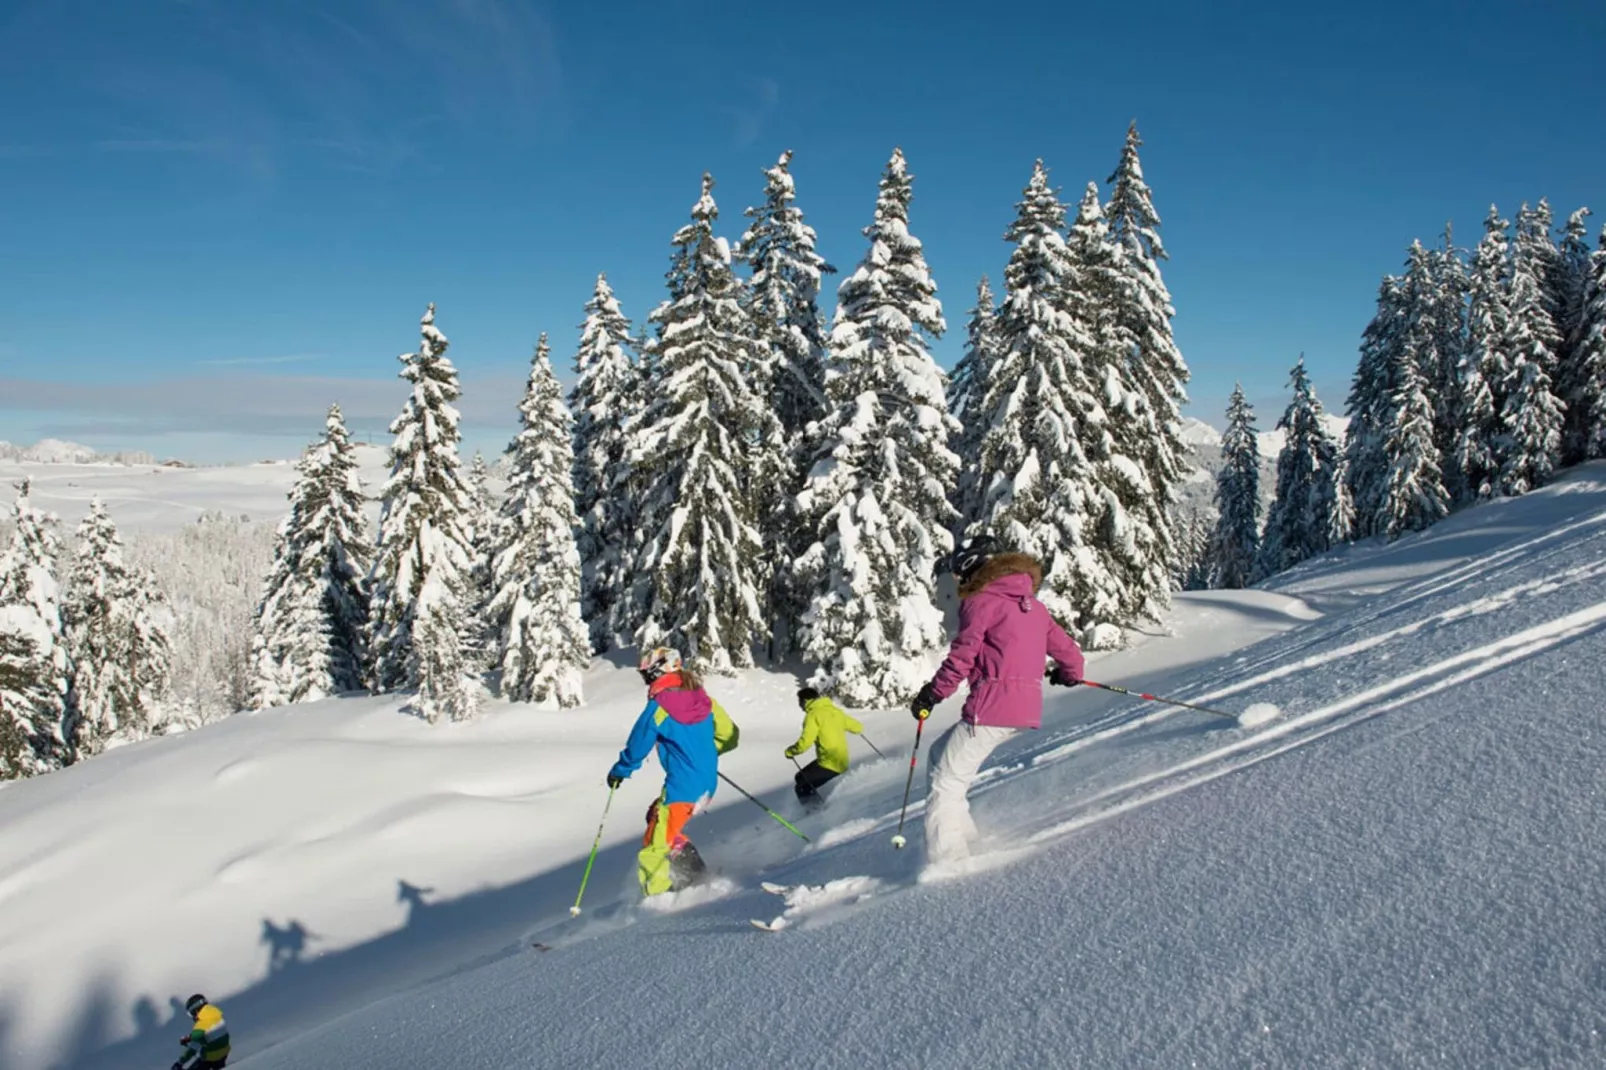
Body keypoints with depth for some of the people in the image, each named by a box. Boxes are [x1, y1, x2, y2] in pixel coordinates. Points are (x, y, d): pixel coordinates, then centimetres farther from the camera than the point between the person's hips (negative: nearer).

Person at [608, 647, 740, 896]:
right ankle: (694, 872, 19)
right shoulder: (704, 699, 6)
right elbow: (729, 735, 12)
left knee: (655, 847, 1)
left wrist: (618, 772, 14)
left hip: (681, 788, -8)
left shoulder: (658, 708, -12)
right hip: (708, 784, 8)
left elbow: (637, 747, -4)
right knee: (656, 816, 24)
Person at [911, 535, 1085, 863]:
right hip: (1028, 709, 9)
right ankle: (960, 835, 15)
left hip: (991, 709, -9)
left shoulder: (982, 601, -5)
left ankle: (948, 858, -9)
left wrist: (931, 694, -4)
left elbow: (962, 656, -13)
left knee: (946, 783, -3)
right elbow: (1065, 648, 24)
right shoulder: (1033, 605, 18)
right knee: (941, 753, 20)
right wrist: (1070, 673, 45)